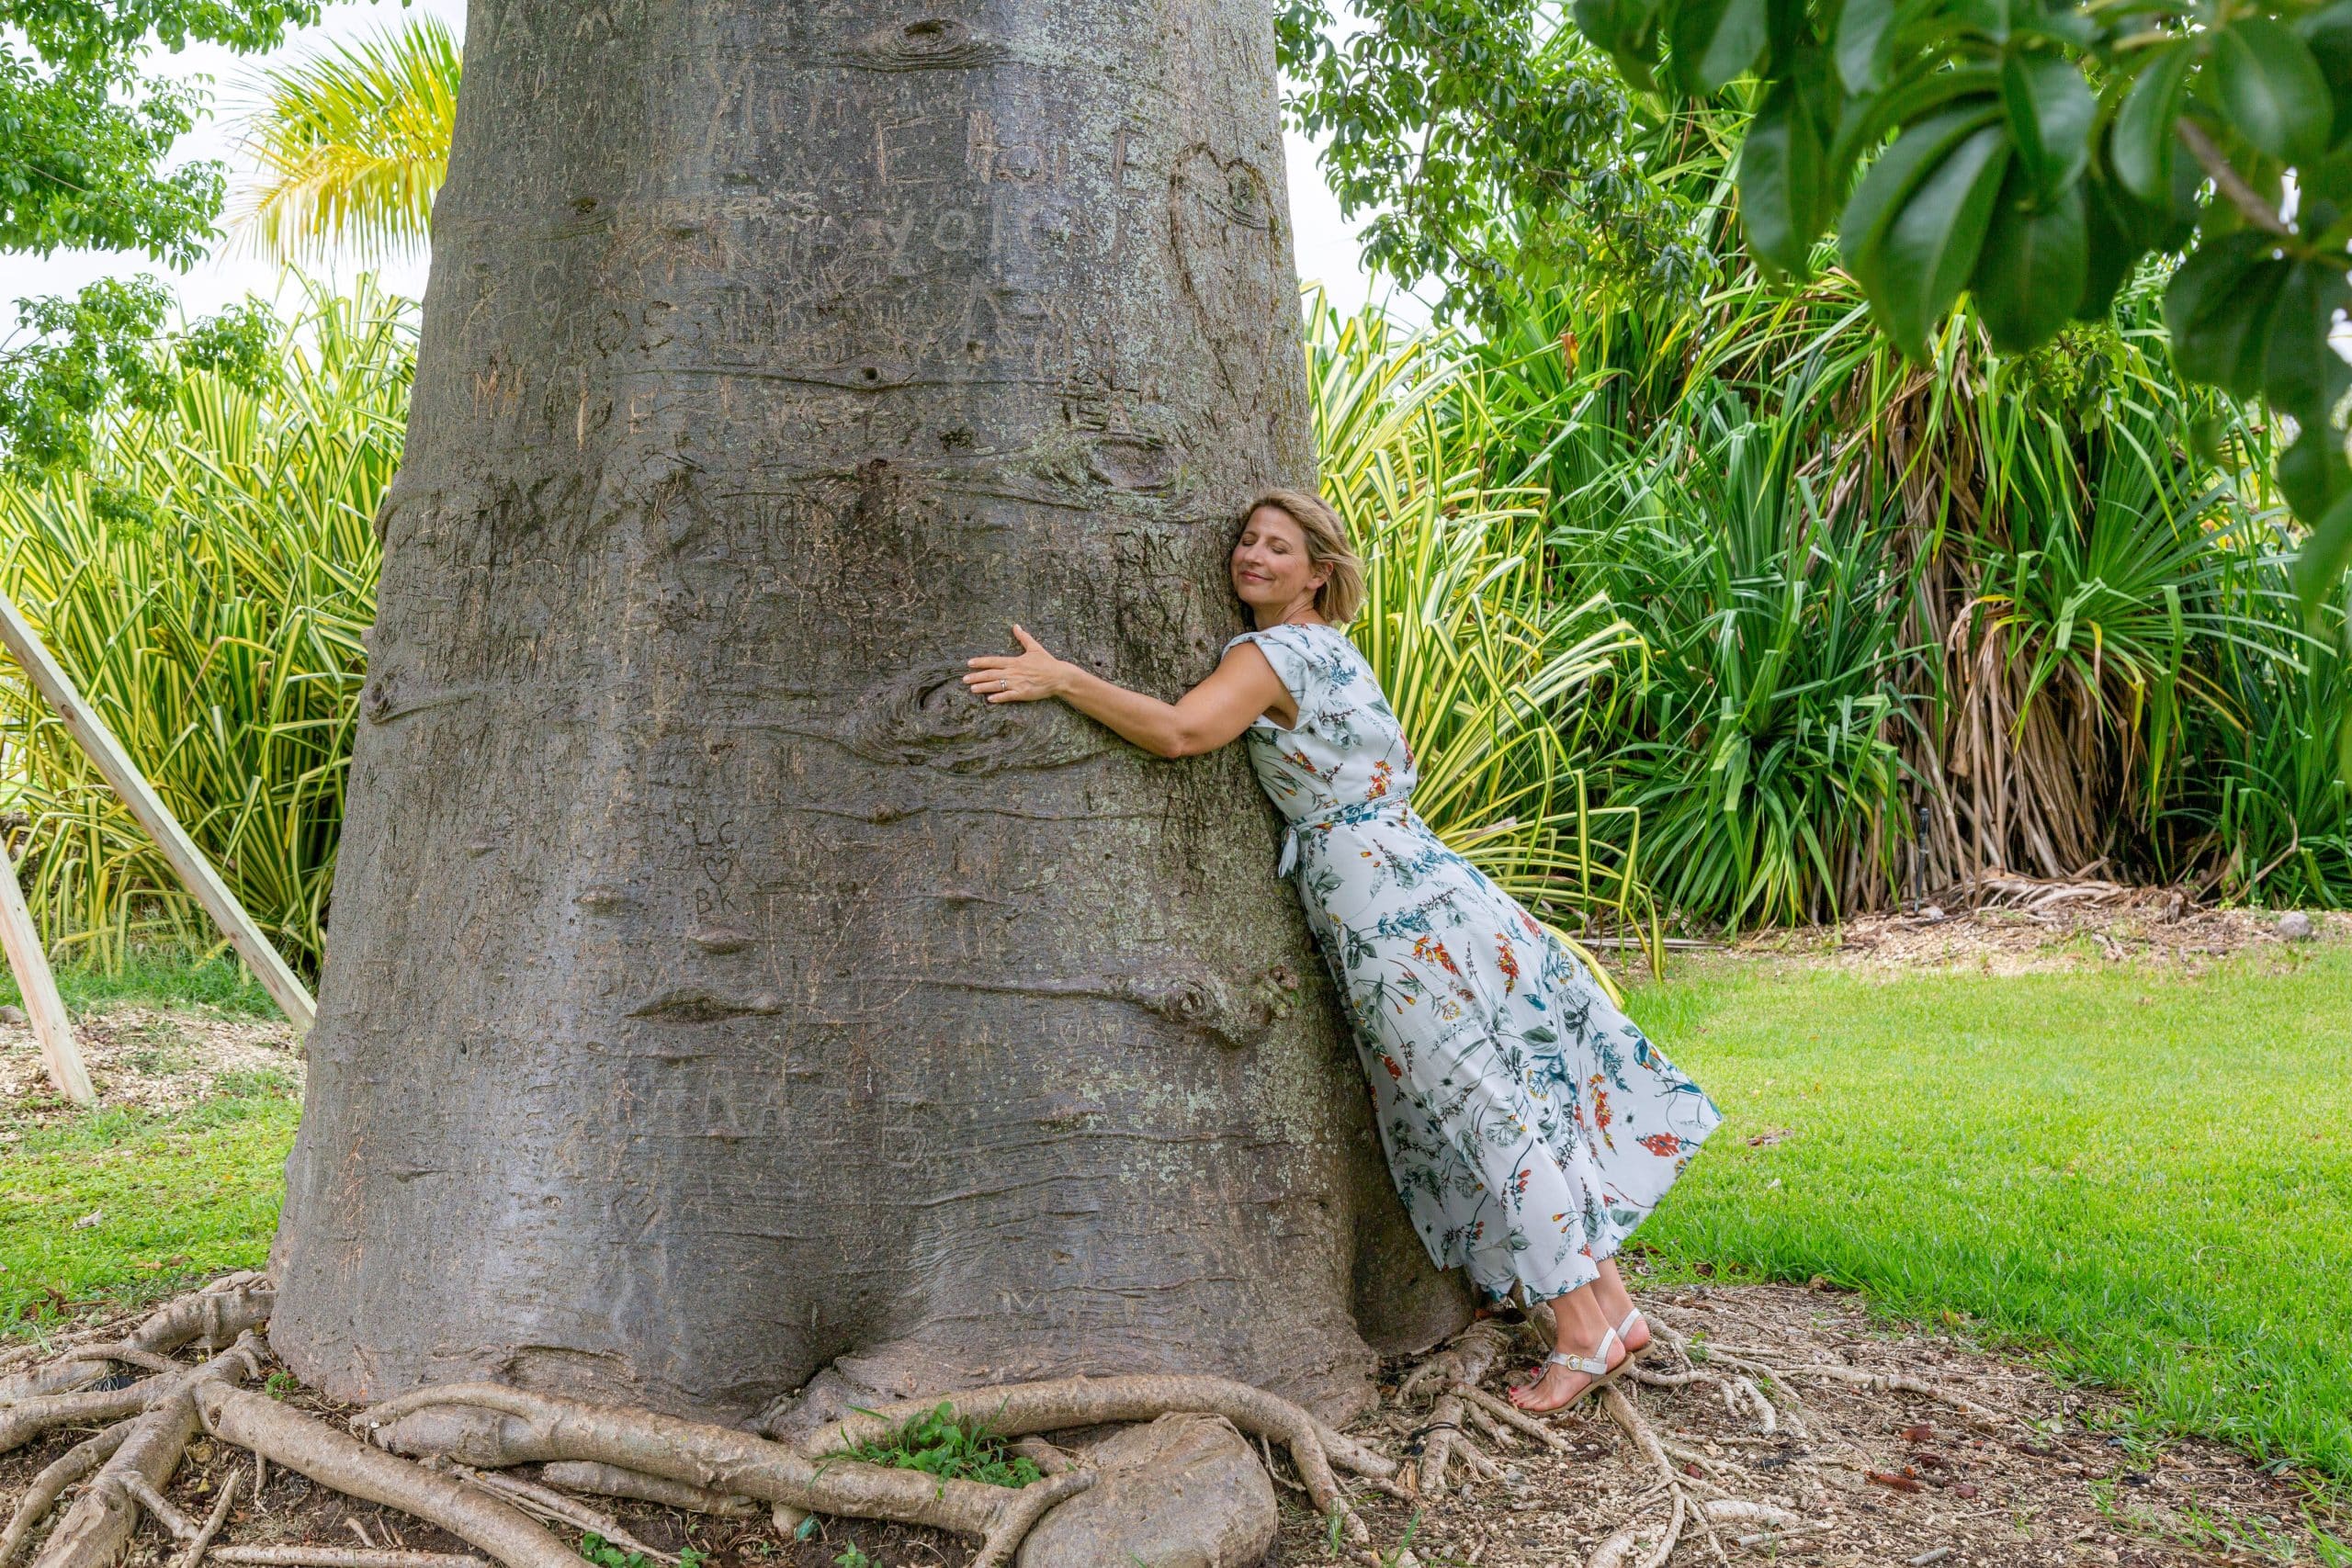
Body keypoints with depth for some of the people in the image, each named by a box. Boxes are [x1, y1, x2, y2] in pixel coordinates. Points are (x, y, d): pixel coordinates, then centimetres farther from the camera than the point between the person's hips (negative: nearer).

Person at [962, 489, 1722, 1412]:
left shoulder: (1276, 652, -10)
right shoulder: (1332, 650, 18)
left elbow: (1179, 729, -26)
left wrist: (1060, 678, -22)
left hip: (1376, 892, -9)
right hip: (1417, 876, 9)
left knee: (1484, 1104, -4)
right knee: (1508, 1097, 11)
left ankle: (1585, 1331, 4)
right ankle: (1609, 1304, 18)